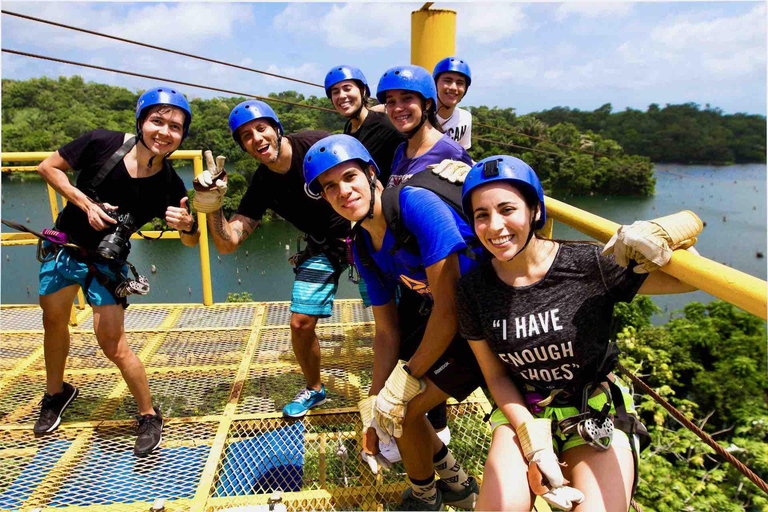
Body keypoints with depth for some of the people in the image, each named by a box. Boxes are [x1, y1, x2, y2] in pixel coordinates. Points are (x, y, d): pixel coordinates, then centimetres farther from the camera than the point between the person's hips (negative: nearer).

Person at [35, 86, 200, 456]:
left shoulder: (170, 187, -21)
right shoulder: (102, 144, -21)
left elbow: (191, 241, -9)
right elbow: (48, 167, -6)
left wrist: (188, 225, -33)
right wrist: (85, 203, -20)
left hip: (105, 263, -3)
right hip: (63, 248, 3)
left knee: (113, 345, -7)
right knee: (54, 322, 19)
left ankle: (149, 416, 13)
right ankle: (56, 394, 47)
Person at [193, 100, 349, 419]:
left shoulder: (317, 144, -18)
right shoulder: (261, 188, -8)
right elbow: (227, 244, -11)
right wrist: (212, 207, -27)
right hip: (322, 248, 3)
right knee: (300, 324, -1)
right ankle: (314, 390, 27)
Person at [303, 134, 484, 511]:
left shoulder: (418, 204, -26)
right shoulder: (364, 248, -1)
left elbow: (449, 307, -26)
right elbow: (387, 332, 2)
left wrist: (409, 376, -16)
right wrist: (374, 404, -1)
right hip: (435, 318, 8)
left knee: (405, 409, -7)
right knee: (385, 405, 9)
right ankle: (454, 482, 33)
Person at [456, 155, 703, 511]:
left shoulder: (589, 266, -18)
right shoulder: (473, 290, -11)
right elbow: (496, 376, -4)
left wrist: (659, 233, -38)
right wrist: (535, 447, -14)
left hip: (597, 414, 0)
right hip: (524, 410, 1)